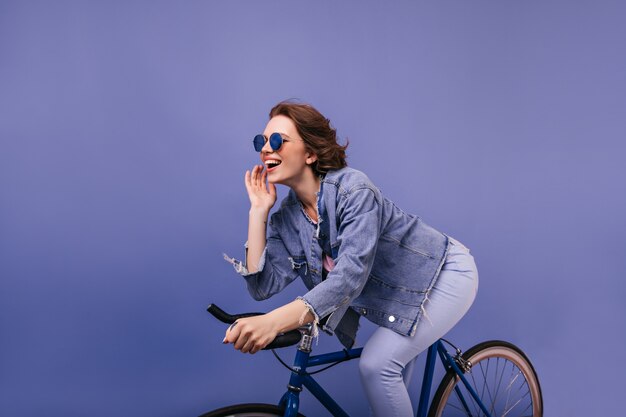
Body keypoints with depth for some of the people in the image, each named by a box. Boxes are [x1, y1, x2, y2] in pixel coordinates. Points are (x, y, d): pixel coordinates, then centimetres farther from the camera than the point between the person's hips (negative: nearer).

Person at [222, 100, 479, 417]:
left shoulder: (353, 189, -30)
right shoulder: (286, 219, -8)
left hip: (445, 274, -7)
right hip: (402, 291, 7)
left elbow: (351, 275, -41)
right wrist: (257, 211, -18)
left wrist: (276, 320, -54)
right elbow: (262, 285, -15)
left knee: (376, 364, -17)